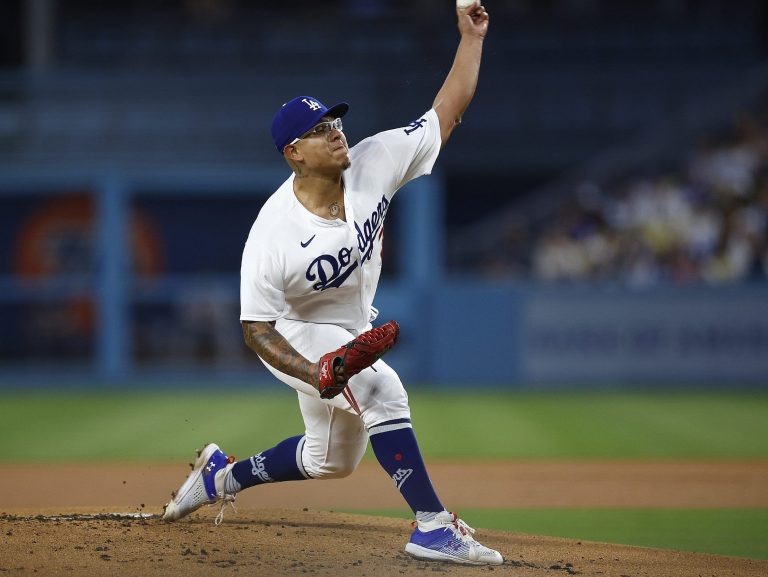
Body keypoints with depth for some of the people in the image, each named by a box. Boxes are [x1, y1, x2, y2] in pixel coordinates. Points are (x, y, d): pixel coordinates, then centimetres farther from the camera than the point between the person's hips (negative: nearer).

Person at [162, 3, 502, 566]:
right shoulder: (273, 234, -30)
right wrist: (318, 376, -39)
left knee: (333, 460, 21)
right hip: (295, 336, -7)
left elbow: (445, 115, -13)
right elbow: (258, 330, -24)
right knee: (382, 389, -32)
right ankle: (433, 527, -29)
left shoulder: (373, 164, -18)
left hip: (351, 329, 7)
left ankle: (223, 475, 42)